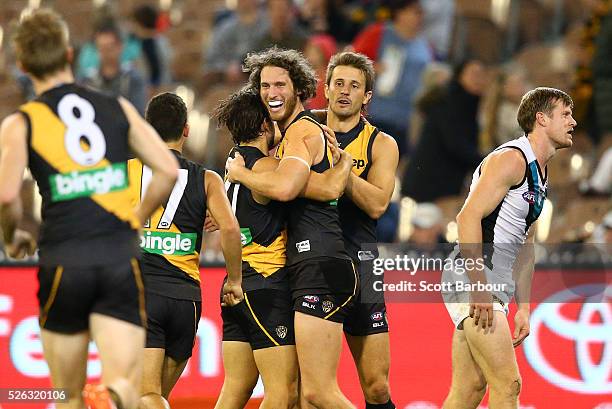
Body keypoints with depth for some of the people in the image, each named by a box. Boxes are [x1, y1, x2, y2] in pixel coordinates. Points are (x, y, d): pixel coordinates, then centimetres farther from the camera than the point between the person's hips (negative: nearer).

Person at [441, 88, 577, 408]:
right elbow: (468, 217, -20)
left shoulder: (538, 173, 20)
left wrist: (523, 308, 19)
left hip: (493, 286, 10)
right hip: (471, 278, -10)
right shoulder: (511, 159, -11)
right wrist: (479, 288, -24)